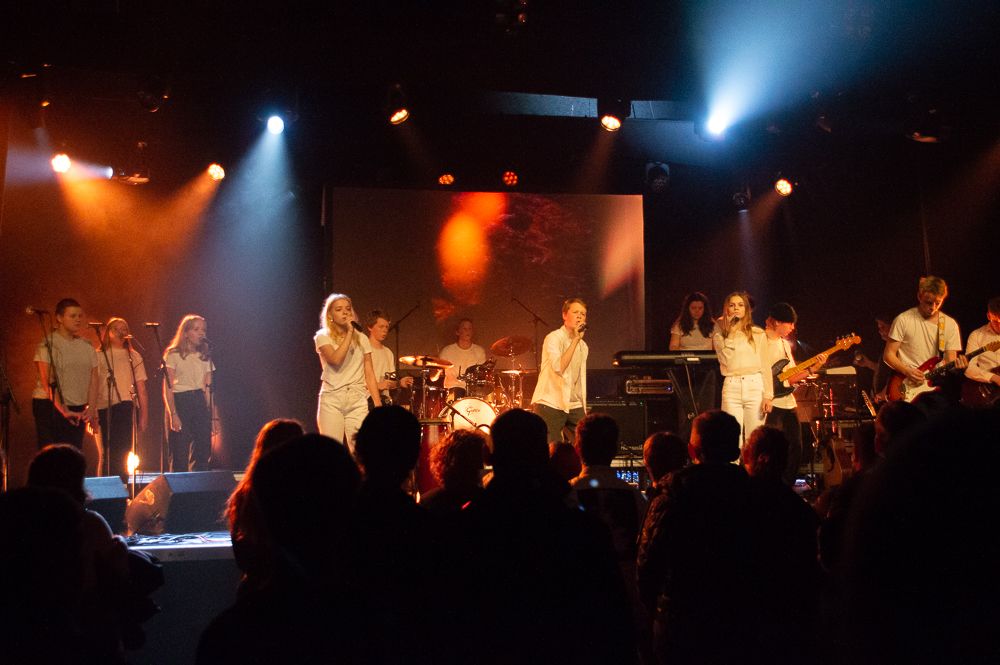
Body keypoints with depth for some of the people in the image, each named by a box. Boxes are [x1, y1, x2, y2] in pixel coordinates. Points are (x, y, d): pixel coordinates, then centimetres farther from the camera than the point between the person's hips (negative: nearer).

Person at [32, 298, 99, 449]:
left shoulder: (87, 347, 10)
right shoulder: (47, 344, -6)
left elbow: (93, 378, 8)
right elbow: (47, 381, -13)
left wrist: (92, 408, -5)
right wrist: (62, 410, -19)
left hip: (77, 410, 5)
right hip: (49, 407, -5)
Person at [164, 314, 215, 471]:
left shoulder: (205, 357, 14)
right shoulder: (173, 355, -1)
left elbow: (208, 389, 13)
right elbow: (168, 389, -6)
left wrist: (211, 416, 5)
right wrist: (173, 414, -15)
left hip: (200, 404, 5)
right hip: (180, 403, -5)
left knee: (203, 453, 2)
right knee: (180, 455, -5)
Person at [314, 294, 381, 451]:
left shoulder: (362, 339, 11)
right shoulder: (323, 337, 4)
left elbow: (369, 374, 8)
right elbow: (335, 359, -16)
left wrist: (378, 404, 0)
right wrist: (349, 332, -12)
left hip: (358, 401, 2)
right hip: (331, 400, -2)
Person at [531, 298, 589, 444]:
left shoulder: (583, 346, 14)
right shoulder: (553, 338, -8)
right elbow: (559, 368, -24)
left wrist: (584, 410, 19)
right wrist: (575, 340, -20)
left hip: (575, 406, 6)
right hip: (550, 405, -6)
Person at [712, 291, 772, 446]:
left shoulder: (758, 334, 9)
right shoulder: (720, 334, 10)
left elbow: (765, 366, 7)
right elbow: (726, 359, -7)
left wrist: (768, 396, -1)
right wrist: (730, 331, -4)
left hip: (755, 386, 0)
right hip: (731, 388, 0)